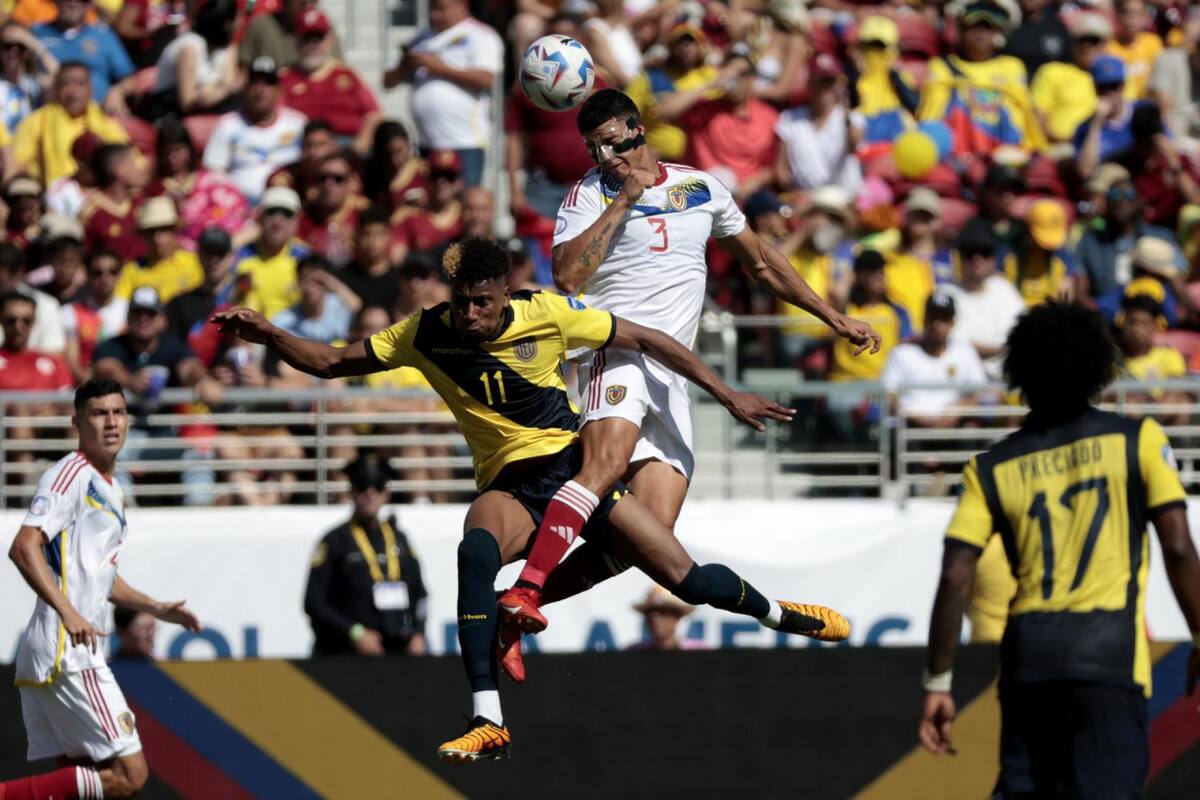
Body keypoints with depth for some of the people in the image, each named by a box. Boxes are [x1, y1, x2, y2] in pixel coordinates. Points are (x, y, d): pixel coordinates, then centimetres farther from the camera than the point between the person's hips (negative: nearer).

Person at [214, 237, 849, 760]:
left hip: (572, 468, 0)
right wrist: (269, 336, -17)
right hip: (508, 486, 0)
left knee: (687, 579, -5)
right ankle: (488, 722, -40)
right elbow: (331, 363, 0)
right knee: (475, 550, -36)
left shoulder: (549, 314, -11)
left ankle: (776, 613, 32)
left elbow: (646, 341, -1)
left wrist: (728, 396, 2)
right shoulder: (426, 335, -7)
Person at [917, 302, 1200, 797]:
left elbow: (955, 578, 1)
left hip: (1028, 650, 3)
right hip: (1109, 648, -3)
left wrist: (938, 683, 5)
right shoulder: (1137, 440, 4)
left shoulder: (991, 468, 9)